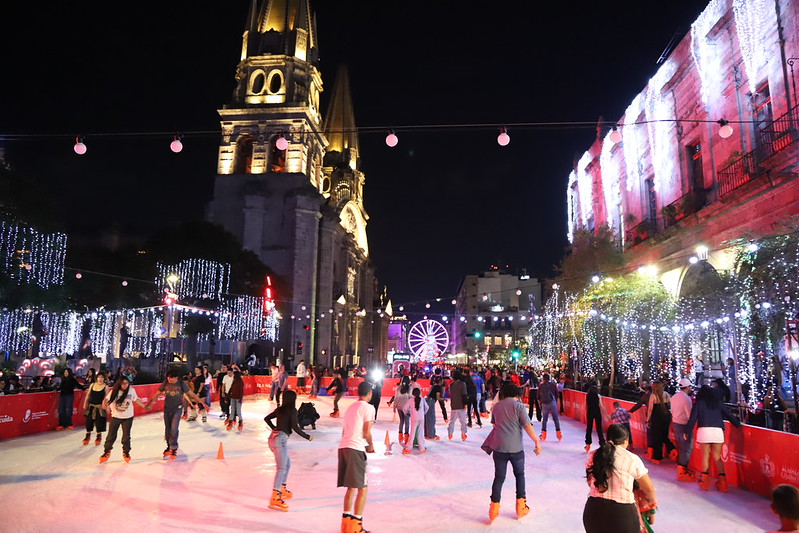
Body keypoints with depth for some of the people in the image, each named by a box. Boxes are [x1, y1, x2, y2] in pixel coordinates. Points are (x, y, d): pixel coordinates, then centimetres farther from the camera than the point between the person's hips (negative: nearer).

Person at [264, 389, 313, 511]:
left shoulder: (280, 409, 15)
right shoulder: (292, 410, -6)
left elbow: (266, 418, 27)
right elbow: (295, 428, -11)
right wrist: (307, 437, 1)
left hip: (273, 438, 9)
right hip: (281, 439, -9)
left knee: (287, 463, 23)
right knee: (281, 468, -13)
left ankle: (282, 489, 31)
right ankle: (275, 498, -22)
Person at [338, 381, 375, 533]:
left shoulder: (350, 408, 21)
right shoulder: (368, 407, -3)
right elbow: (366, 432, -10)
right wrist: (371, 446, 8)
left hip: (343, 447, 8)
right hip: (356, 449, -8)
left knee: (351, 487, 17)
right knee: (362, 489, -1)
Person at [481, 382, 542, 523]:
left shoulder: (496, 406, 7)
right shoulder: (519, 406, -6)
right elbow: (527, 426, -14)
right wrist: (537, 442, -10)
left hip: (499, 447, 3)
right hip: (515, 447, -2)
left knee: (499, 477, 11)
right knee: (519, 474, 18)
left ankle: (494, 507, 7)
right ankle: (521, 506, 21)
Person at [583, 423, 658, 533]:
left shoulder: (593, 456, 5)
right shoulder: (632, 459, -5)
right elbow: (648, 488, 7)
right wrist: (653, 501, 29)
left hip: (593, 510, 3)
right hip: (621, 513, -3)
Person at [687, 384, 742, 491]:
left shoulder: (699, 403, 8)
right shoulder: (718, 403, 14)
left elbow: (693, 418, 2)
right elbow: (729, 415, 14)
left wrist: (688, 431, 6)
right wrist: (739, 424, 28)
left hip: (704, 430, -2)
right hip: (718, 431, 2)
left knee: (705, 456, 7)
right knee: (717, 457, 10)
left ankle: (705, 480, 7)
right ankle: (722, 480, 5)